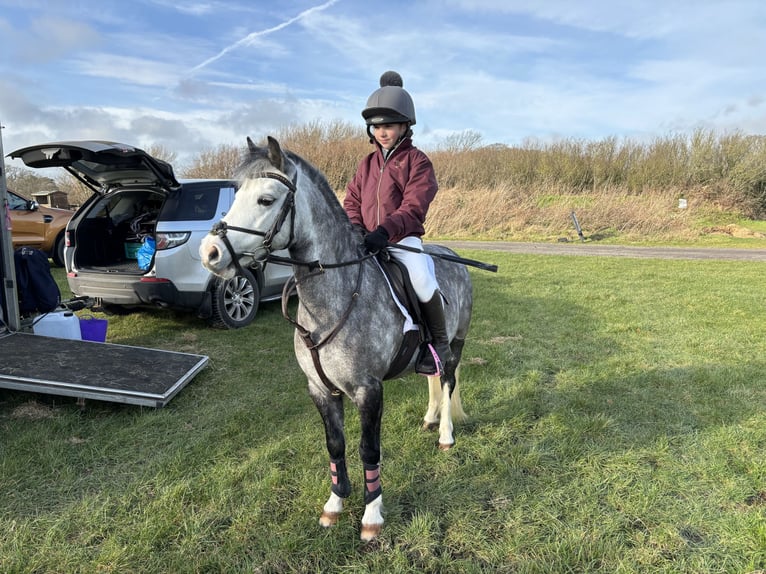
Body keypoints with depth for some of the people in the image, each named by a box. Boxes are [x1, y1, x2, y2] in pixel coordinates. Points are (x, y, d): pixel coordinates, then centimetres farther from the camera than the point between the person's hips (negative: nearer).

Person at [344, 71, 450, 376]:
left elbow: (414, 207, -14)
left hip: (403, 238, -5)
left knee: (422, 281, -28)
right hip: (366, 241, 6)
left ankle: (439, 341, -4)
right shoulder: (366, 164, 14)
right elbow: (352, 201, 13)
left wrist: (386, 229, -29)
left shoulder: (416, 161, -2)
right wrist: (354, 227, -9)